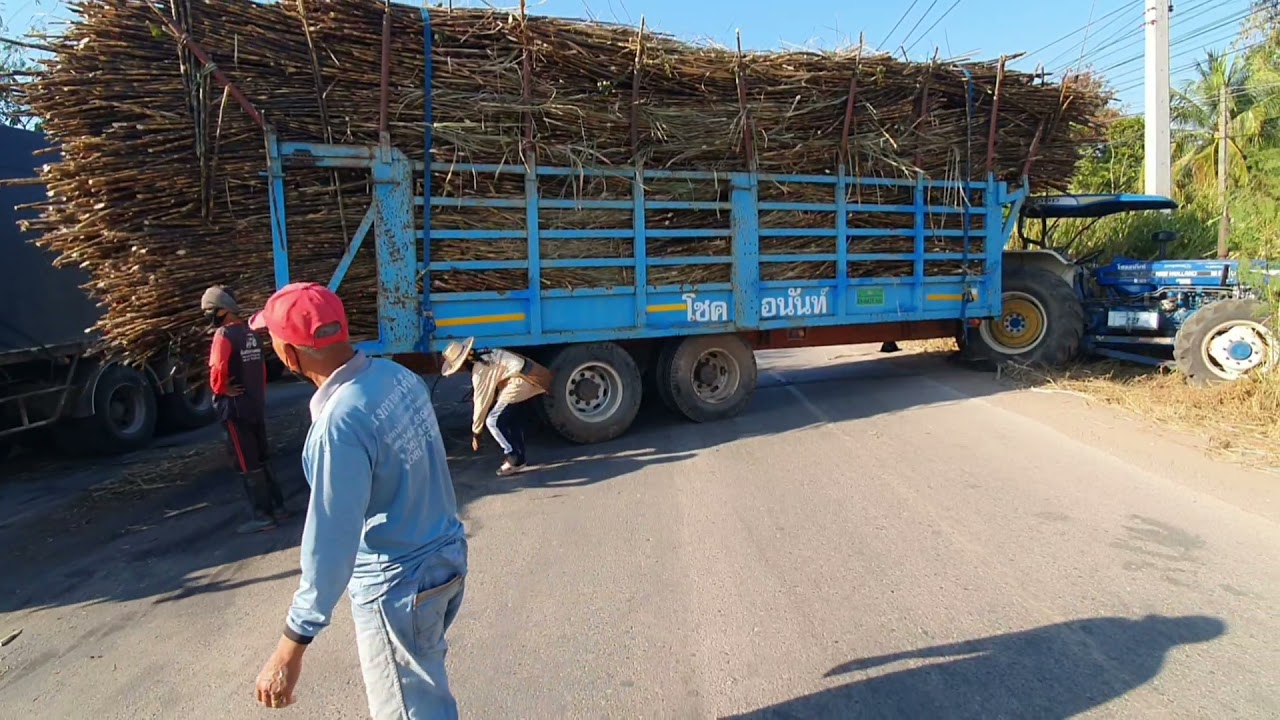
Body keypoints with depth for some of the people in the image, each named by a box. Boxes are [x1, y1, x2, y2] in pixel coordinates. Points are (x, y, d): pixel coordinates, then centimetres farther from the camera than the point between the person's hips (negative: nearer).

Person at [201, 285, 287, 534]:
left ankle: (262, 515, 5)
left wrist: (220, 389, -5)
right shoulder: (251, 334, 8)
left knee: (246, 464, 0)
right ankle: (277, 507, 21)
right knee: (262, 458, 15)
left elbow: (218, 370, -24)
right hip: (257, 404, 8)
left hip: (236, 407, -8)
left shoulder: (224, 334, -16)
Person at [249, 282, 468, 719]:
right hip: (446, 557, 8)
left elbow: (331, 540, -27)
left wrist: (292, 646, -21)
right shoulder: (399, 376, -4)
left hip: (398, 585, -8)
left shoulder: (340, 423, -28)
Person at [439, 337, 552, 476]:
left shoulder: (480, 370, -10)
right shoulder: (485, 356, 17)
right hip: (531, 378, 10)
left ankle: (515, 458, 1)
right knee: (514, 421, 21)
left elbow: (481, 403, -5)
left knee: (493, 421, -1)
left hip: (520, 383, -10)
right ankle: (518, 456, 26)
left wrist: (475, 432, 6)